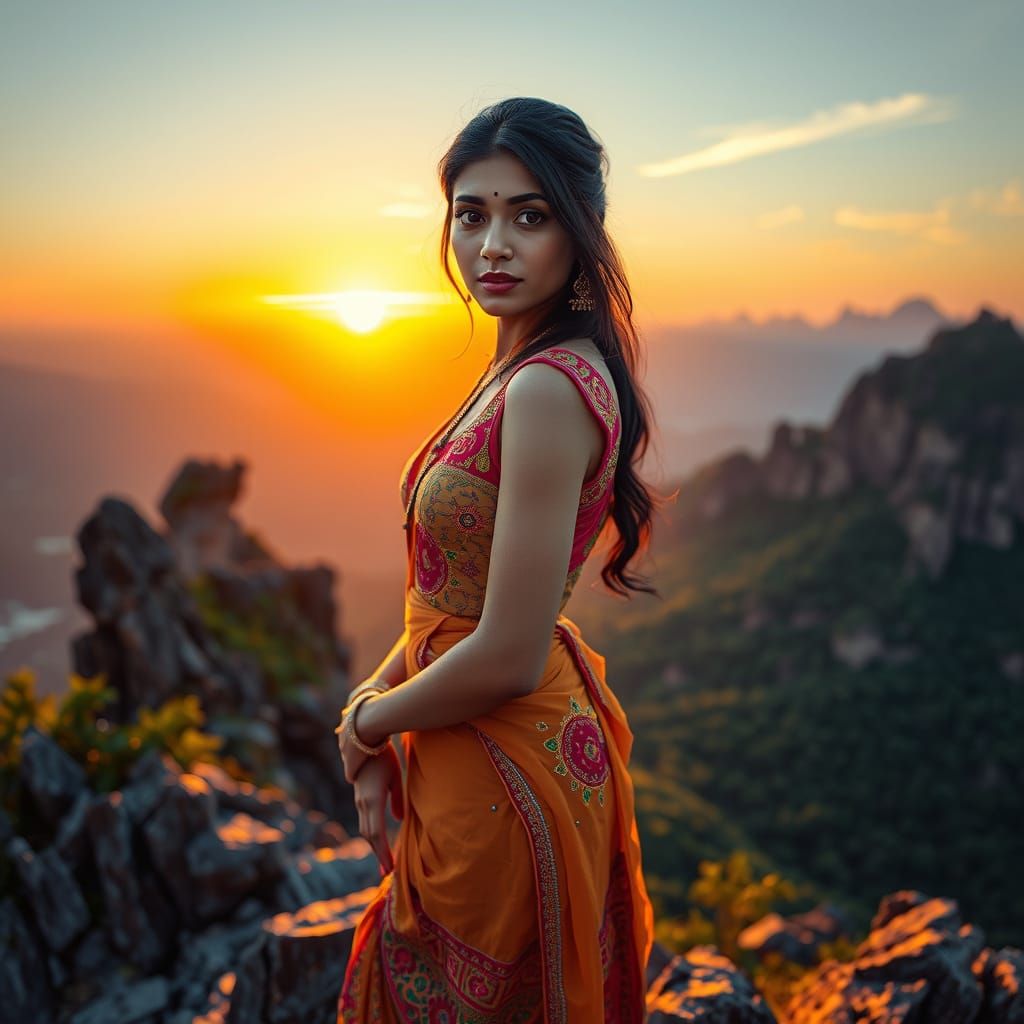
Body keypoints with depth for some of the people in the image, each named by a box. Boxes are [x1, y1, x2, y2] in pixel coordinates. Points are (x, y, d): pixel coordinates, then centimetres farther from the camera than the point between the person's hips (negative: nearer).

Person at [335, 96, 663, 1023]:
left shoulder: (548, 390, -26)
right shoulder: (524, 370, 5)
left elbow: (508, 658, -26)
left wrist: (366, 721, -9)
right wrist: (377, 703, 0)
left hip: (504, 772, -9)